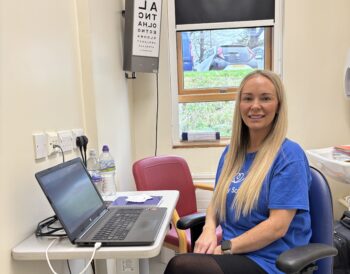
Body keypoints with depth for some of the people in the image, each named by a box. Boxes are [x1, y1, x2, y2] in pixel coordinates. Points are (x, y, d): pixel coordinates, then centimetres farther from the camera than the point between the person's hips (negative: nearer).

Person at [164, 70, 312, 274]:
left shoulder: (289, 155, -11)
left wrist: (224, 248, -17)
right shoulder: (232, 151, 8)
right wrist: (209, 230, -6)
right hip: (231, 252, 5)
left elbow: (277, 226, -16)